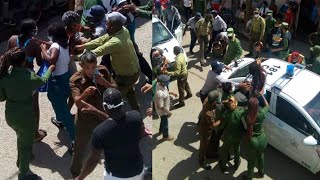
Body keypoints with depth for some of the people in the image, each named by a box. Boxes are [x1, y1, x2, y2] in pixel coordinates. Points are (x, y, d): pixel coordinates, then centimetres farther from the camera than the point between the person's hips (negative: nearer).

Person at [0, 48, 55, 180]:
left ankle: (20, 160, 57)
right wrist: (50, 69, 18)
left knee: (21, 137, 33)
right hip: (25, 117, -5)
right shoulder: (29, 76, -23)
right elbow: (43, 81, 0)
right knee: (27, 144, 16)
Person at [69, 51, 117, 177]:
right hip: (85, 120, -3)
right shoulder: (75, 80, -24)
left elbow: (116, 90, -9)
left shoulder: (103, 71, -14)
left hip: (103, 116, 3)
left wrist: (105, 82, -29)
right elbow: (78, 103, -32)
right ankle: (76, 174, 41)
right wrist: (85, 93, -53)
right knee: (79, 149, 15)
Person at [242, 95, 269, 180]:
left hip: (252, 141, -2)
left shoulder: (245, 114, -25)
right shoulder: (261, 113, -20)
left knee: (251, 161, 20)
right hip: (262, 139, 2)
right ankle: (261, 173, 52)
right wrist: (262, 95, 8)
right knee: (261, 156, 30)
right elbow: (267, 105, 0)